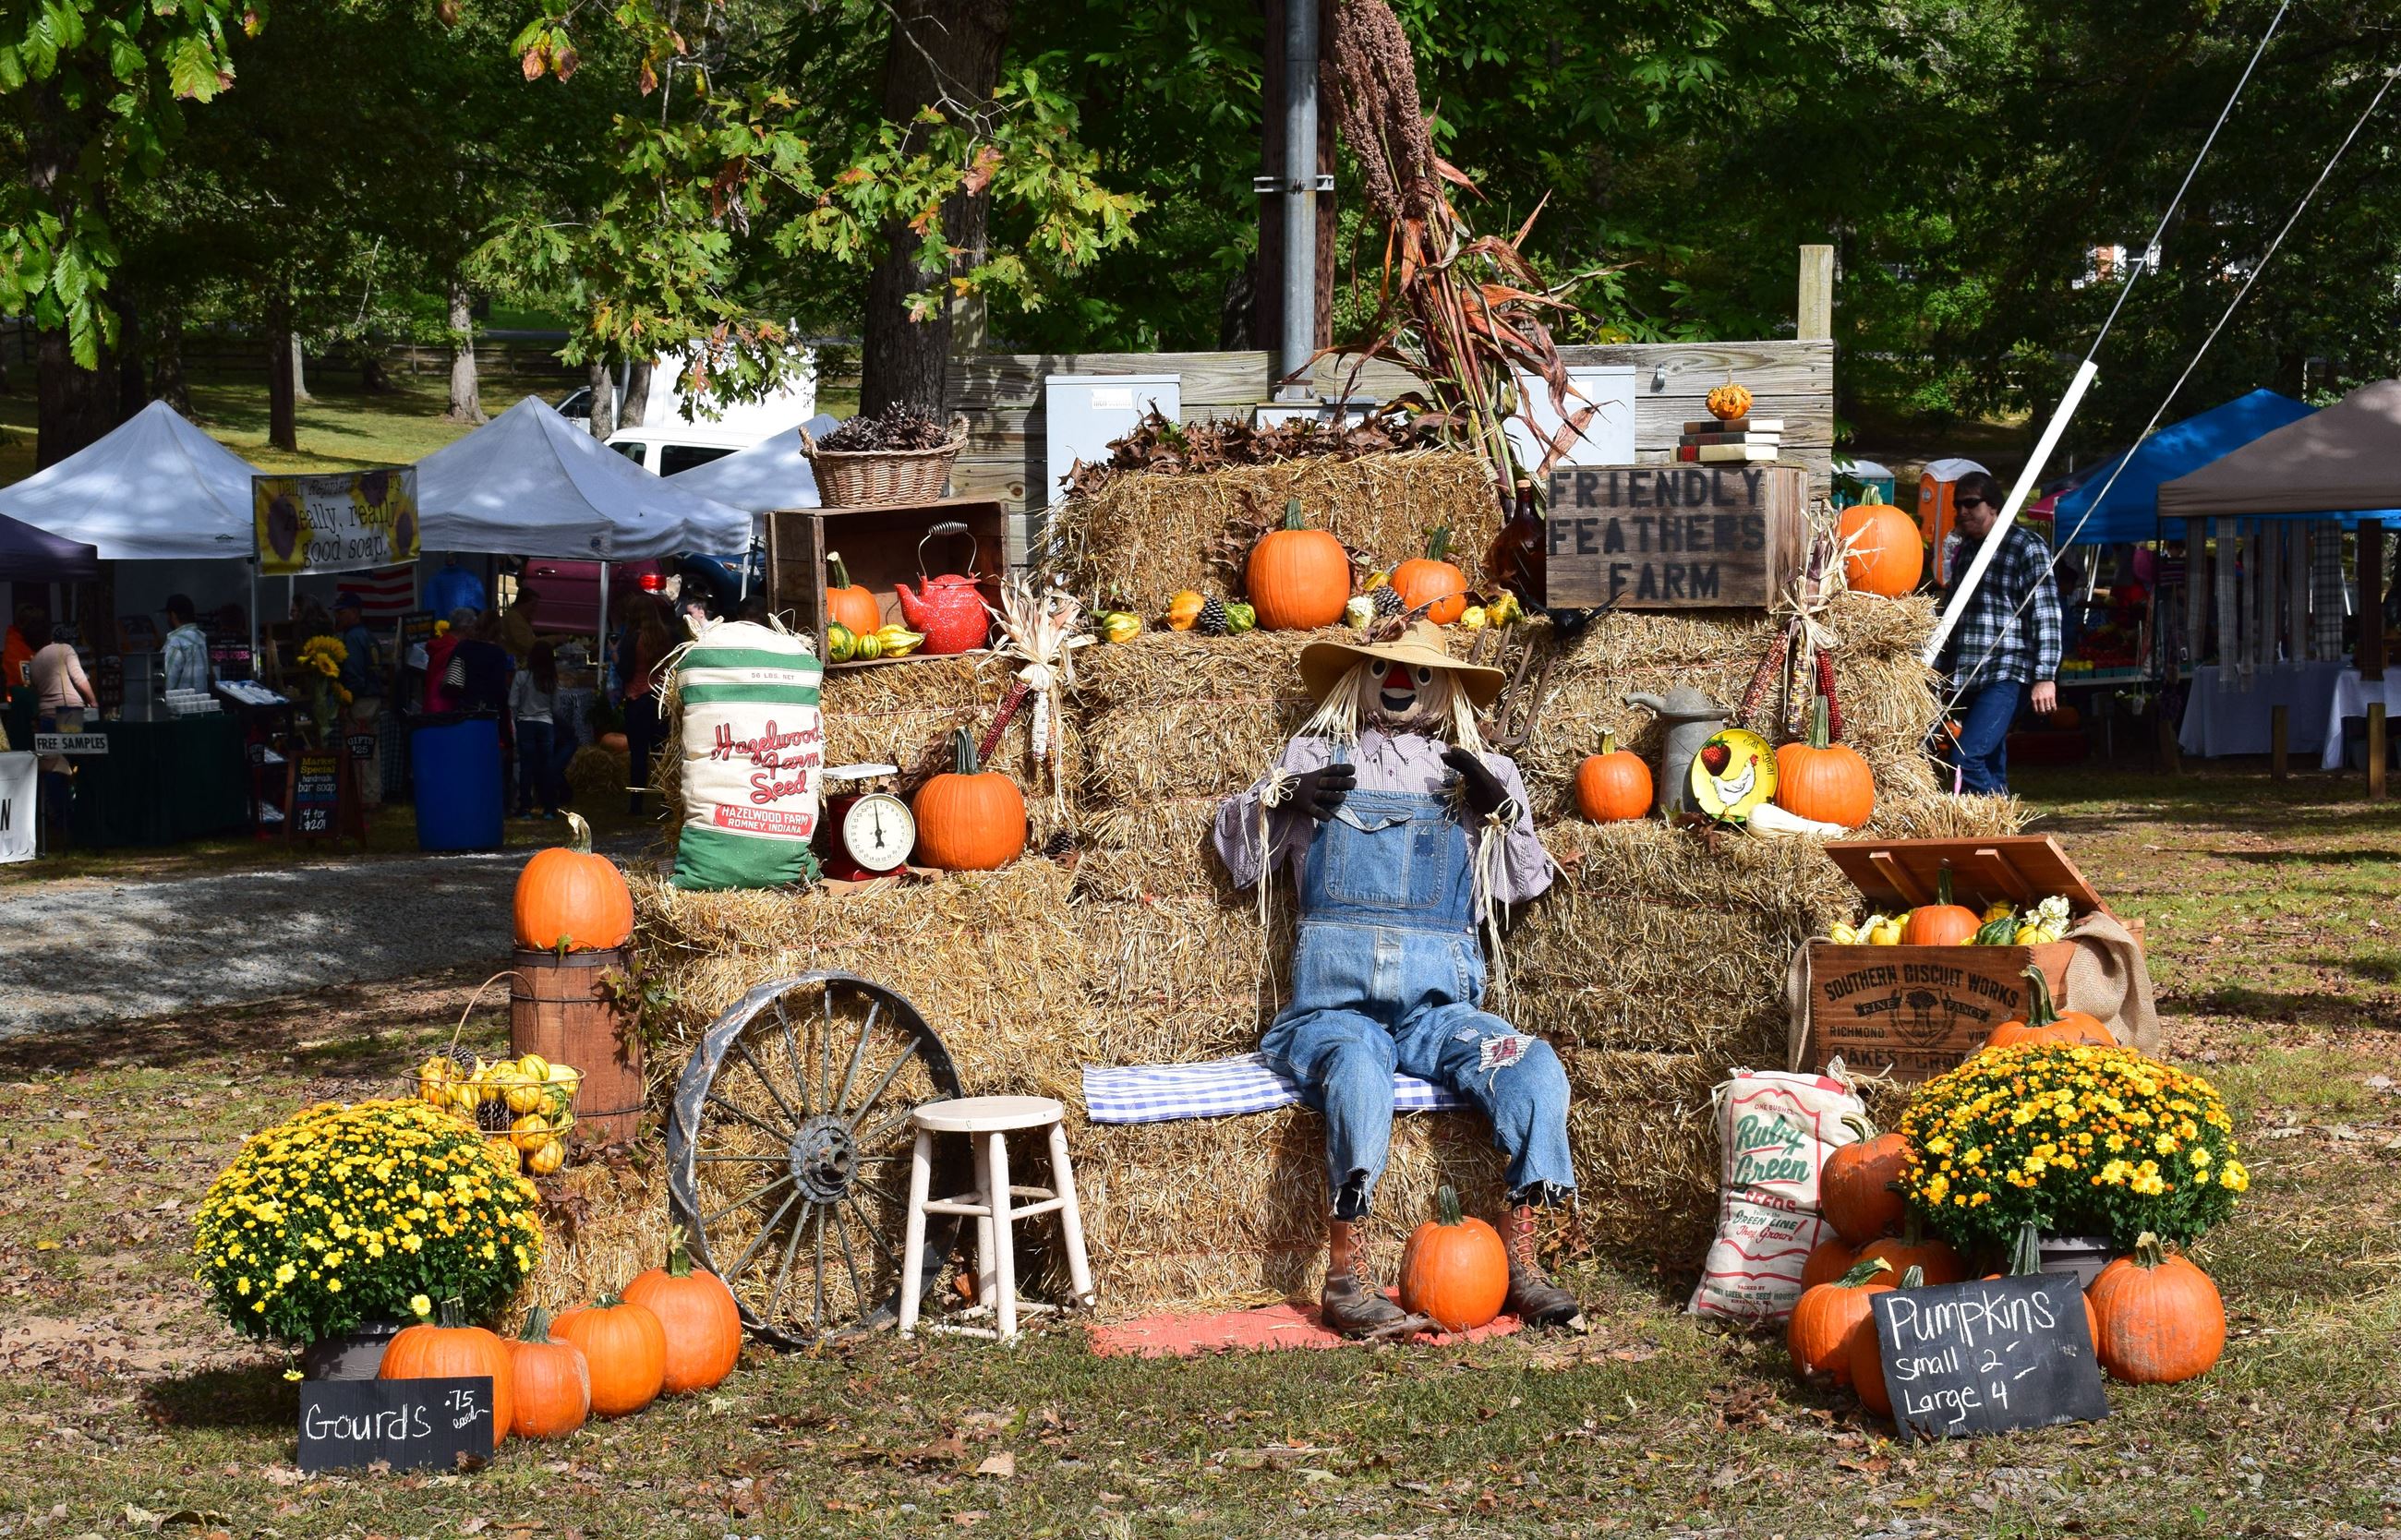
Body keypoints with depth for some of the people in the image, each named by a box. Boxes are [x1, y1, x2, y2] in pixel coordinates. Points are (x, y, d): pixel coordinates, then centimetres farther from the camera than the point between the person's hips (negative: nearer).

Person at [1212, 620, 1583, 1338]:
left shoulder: (1476, 770, 20)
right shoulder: (1316, 755, 18)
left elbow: (1523, 882, 16)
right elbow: (1238, 857, 19)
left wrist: (1503, 808, -1)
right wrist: (1279, 798, 0)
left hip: (1438, 1004, 2)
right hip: (1336, 1004, -2)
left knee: (1534, 1064, -28)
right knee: (1358, 1073, -37)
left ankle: (1520, 1262, -23)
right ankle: (1344, 1281, -34)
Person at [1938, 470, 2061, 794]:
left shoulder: (2027, 547, -4)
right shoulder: (1965, 548, 17)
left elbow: (2046, 615, -10)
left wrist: (2045, 676, -17)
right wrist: (1940, 670, 20)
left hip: (2006, 675, -7)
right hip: (1966, 678, 7)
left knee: (1968, 758, -21)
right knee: (1990, 766, 7)